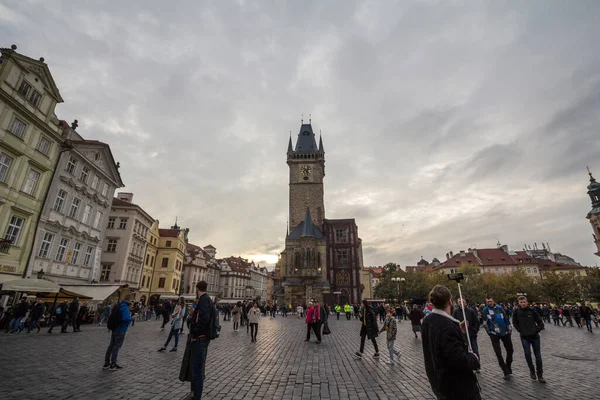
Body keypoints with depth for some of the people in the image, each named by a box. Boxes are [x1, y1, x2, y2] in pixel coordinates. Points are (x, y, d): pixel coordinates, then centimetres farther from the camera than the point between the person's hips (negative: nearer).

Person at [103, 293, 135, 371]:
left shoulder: (119, 305, 8)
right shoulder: (125, 307, -23)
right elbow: (125, 318, -33)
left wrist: (128, 314, 13)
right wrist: (132, 318, -15)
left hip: (115, 329, 9)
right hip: (121, 330, -9)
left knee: (111, 346, 16)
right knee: (116, 347, 1)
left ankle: (106, 363, 25)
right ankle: (113, 365, 9)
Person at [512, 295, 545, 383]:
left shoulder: (532, 311, -8)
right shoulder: (516, 311, -8)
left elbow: (541, 323, 1)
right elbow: (515, 323, 6)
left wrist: (536, 331, -6)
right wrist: (520, 331, -1)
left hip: (535, 336, 1)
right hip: (524, 337, 0)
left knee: (538, 356, 6)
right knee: (527, 354, -7)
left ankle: (540, 375, 18)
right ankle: (531, 370, 17)